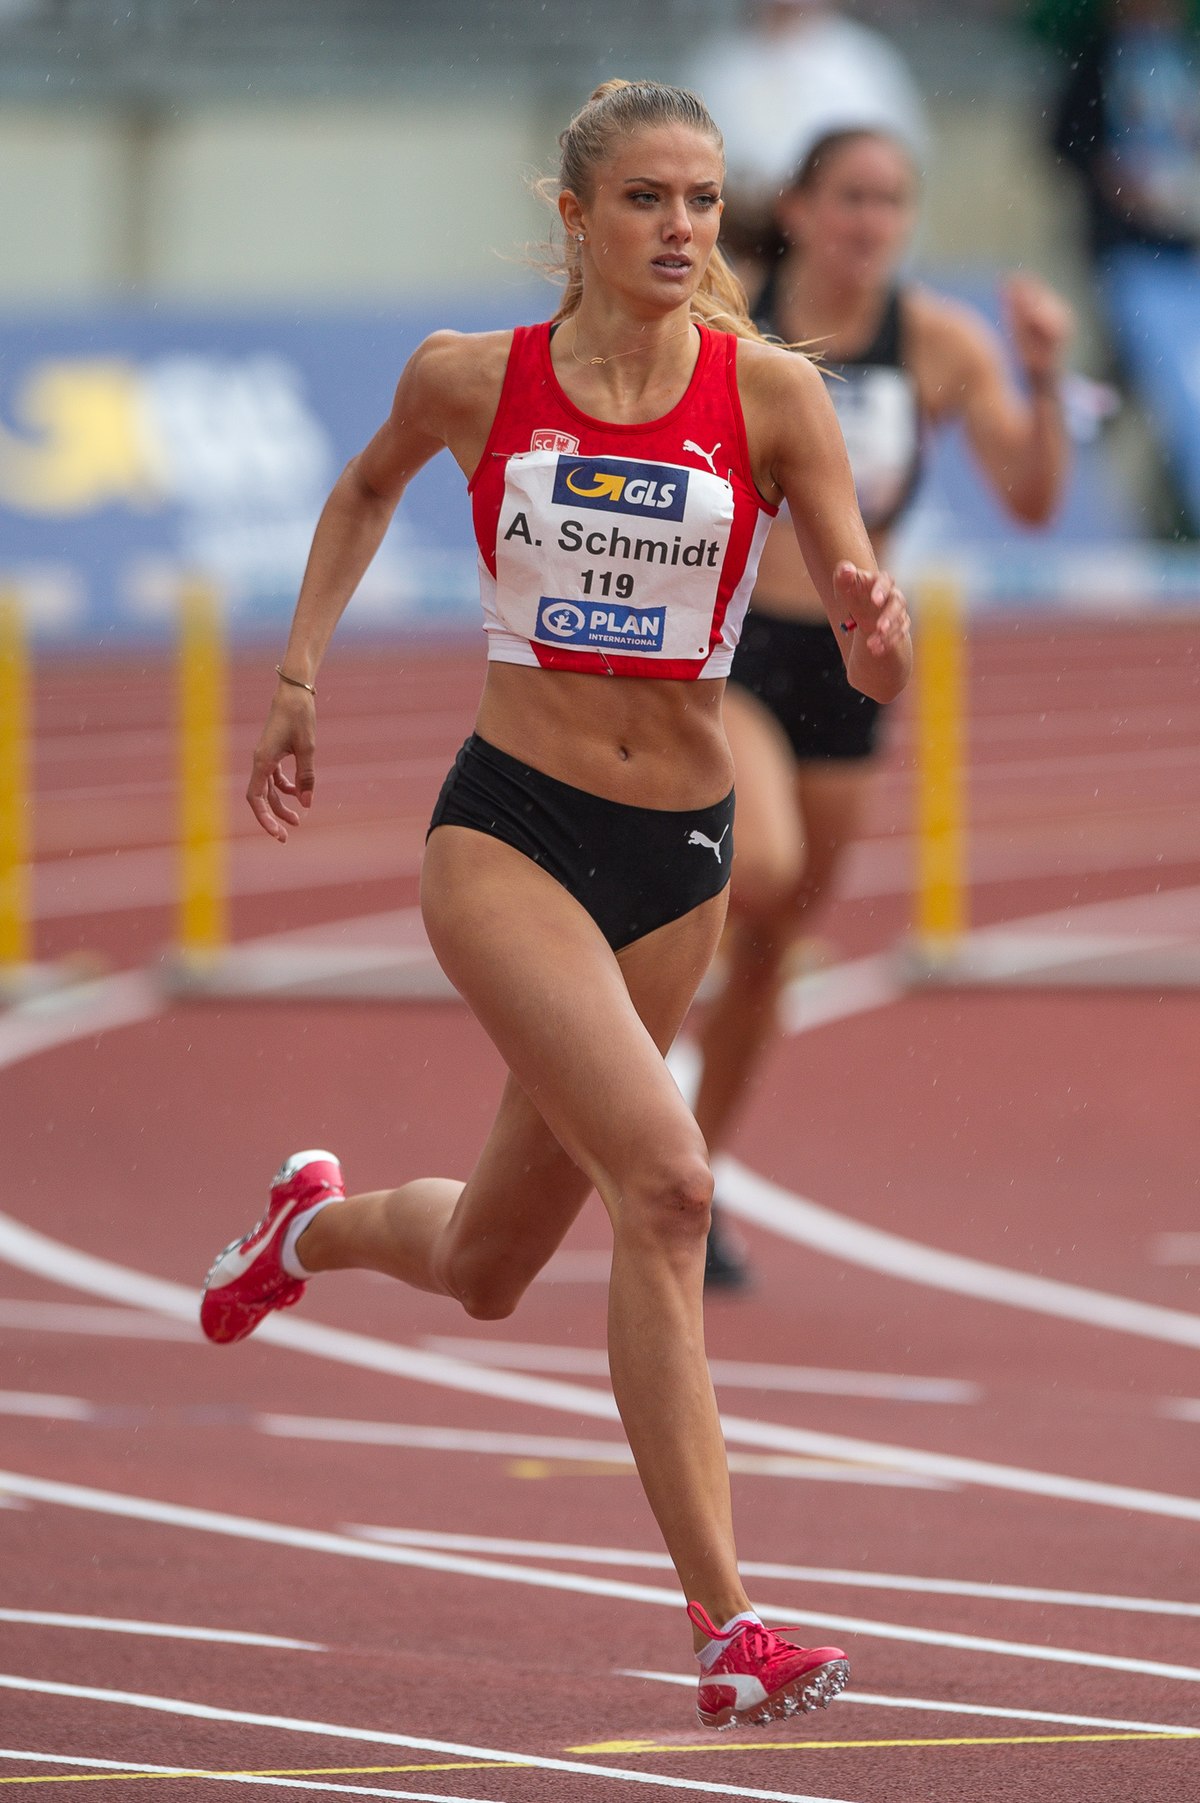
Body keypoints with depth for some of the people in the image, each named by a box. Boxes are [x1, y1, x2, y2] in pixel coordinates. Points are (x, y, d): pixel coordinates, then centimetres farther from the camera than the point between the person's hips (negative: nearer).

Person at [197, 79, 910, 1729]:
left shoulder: (769, 395, -4)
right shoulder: (471, 379, -3)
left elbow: (878, 671, -9)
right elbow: (369, 487, 21)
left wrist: (877, 624, -31)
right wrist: (300, 668, 14)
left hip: (680, 852, 3)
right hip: (509, 830, -3)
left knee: (486, 1269, 15)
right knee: (665, 1178, -24)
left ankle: (318, 1223, 52)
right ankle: (725, 1622, -21)